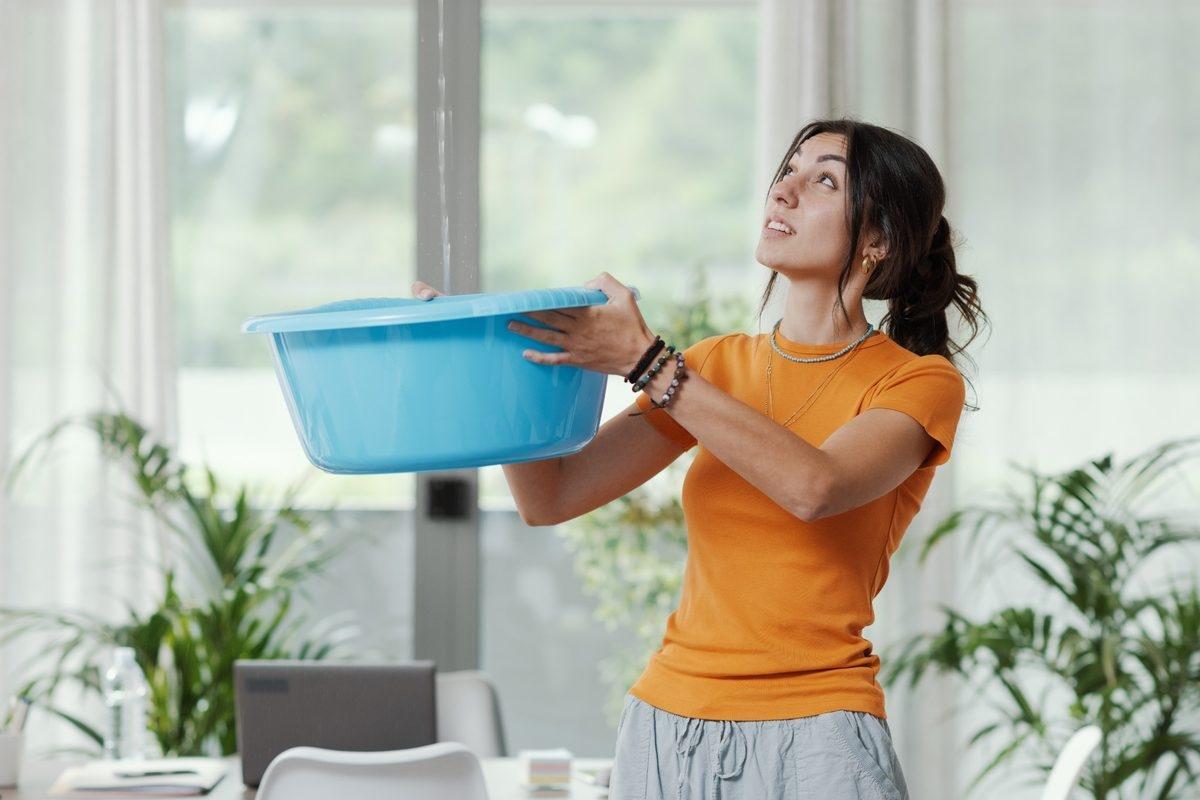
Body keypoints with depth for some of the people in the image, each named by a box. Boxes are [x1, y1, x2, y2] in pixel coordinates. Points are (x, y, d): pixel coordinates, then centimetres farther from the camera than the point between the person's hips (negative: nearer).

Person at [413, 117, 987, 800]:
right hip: (669, 721, 4)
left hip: (814, 738, -4)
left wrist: (645, 363, -22)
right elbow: (550, 499, 6)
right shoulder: (718, 365, 11)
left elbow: (813, 486, -22)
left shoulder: (920, 382, -2)